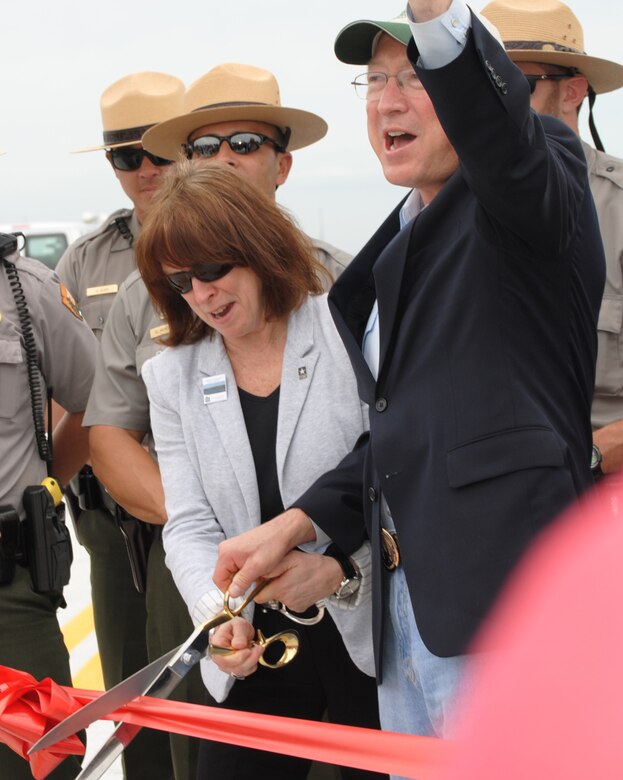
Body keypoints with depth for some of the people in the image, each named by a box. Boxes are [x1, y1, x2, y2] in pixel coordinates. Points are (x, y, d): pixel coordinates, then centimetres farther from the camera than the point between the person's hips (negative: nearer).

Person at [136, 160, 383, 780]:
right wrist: (217, 610, -19)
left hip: (373, 636, -3)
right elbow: (190, 526, 1)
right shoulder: (172, 378, 7)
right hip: (255, 648, 3)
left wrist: (342, 568, -26)